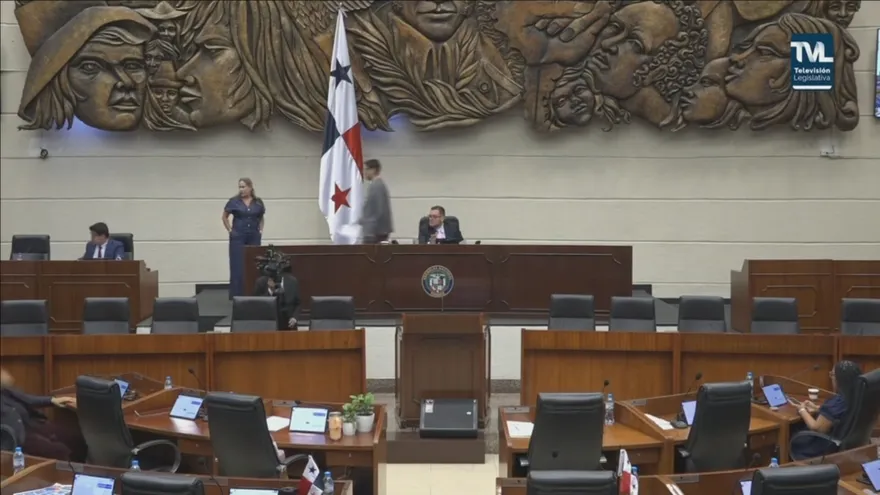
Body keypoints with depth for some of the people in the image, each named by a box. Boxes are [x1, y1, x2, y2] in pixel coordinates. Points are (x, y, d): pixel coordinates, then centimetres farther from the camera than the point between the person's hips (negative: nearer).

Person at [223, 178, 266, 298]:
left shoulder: (258, 202, 4)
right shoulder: (233, 201, -3)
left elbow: (262, 218, 18)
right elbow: (224, 217, 6)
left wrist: (260, 230, 6)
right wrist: (230, 230, -1)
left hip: (254, 238, 3)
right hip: (238, 237, -3)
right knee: (237, 266, -4)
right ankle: (236, 295, 0)